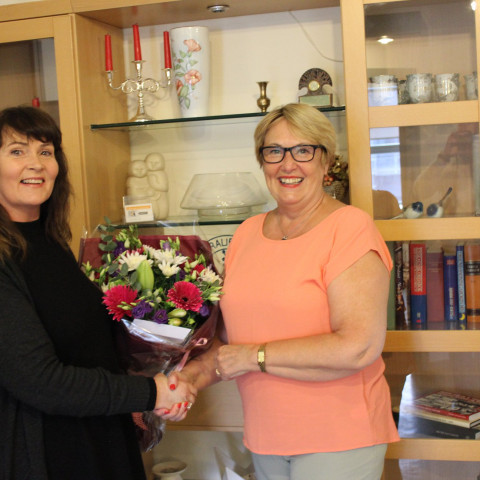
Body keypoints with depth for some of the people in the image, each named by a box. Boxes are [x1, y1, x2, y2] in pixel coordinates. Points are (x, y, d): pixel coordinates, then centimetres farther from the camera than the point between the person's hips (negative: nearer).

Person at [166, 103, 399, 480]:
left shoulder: (349, 227, -13)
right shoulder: (247, 233, 7)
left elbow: (359, 346, -22)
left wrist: (254, 356, -17)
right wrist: (192, 377, -4)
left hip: (338, 439, -5)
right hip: (265, 437, 6)